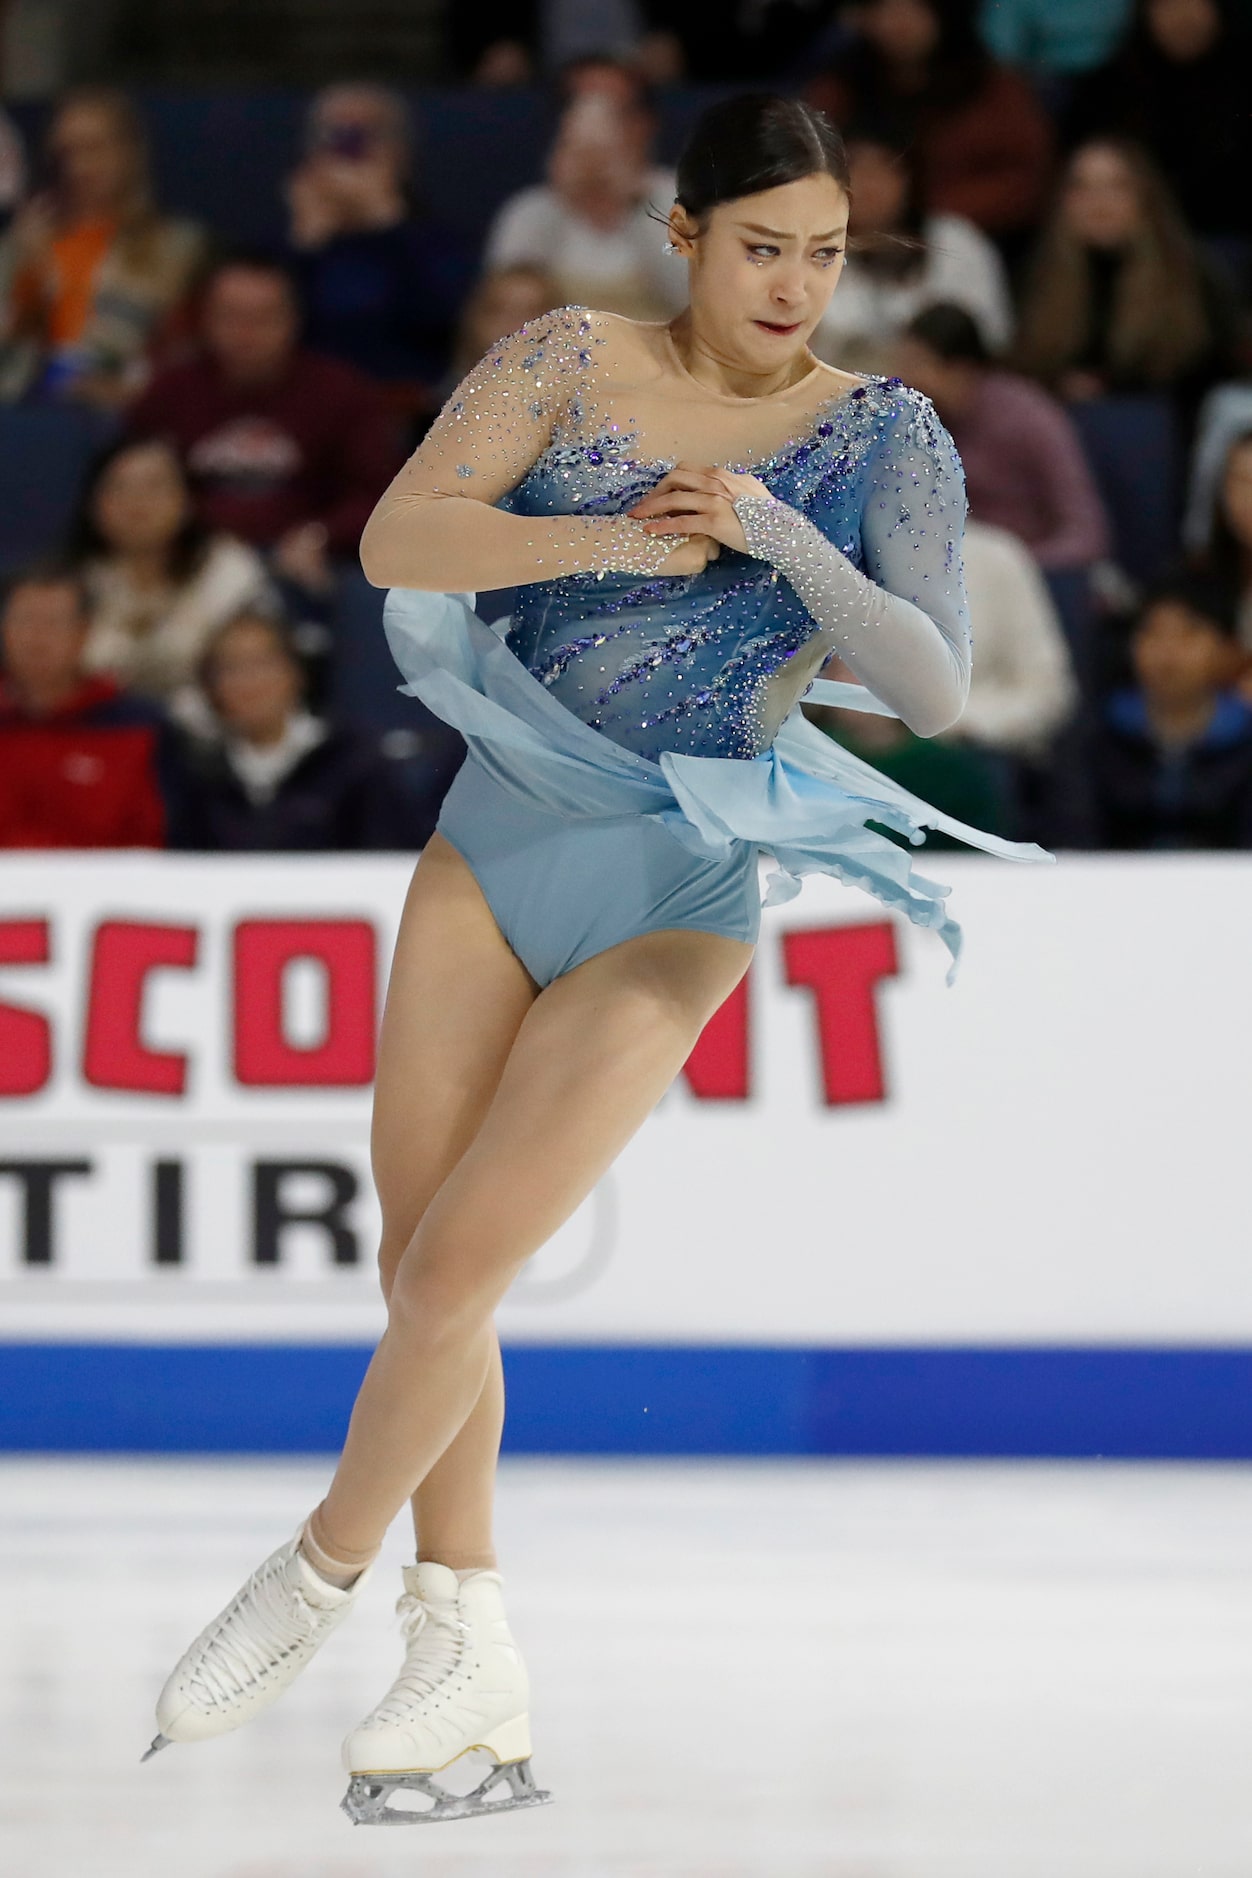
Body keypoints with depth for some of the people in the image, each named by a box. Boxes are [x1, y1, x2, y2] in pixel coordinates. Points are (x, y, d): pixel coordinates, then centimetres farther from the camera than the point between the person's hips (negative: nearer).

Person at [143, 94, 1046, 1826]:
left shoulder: (885, 437, -3)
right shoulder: (574, 362, -1)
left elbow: (936, 689, -13)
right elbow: (396, 536, -12)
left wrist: (775, 529, -24)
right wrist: (620, 537, -25)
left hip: (674, 902, -3)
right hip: (498, 840, 3)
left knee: (454, 1272, -11)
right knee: (421, 1263, 2)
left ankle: (319, 1578, 12)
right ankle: (475, 1679, 12)